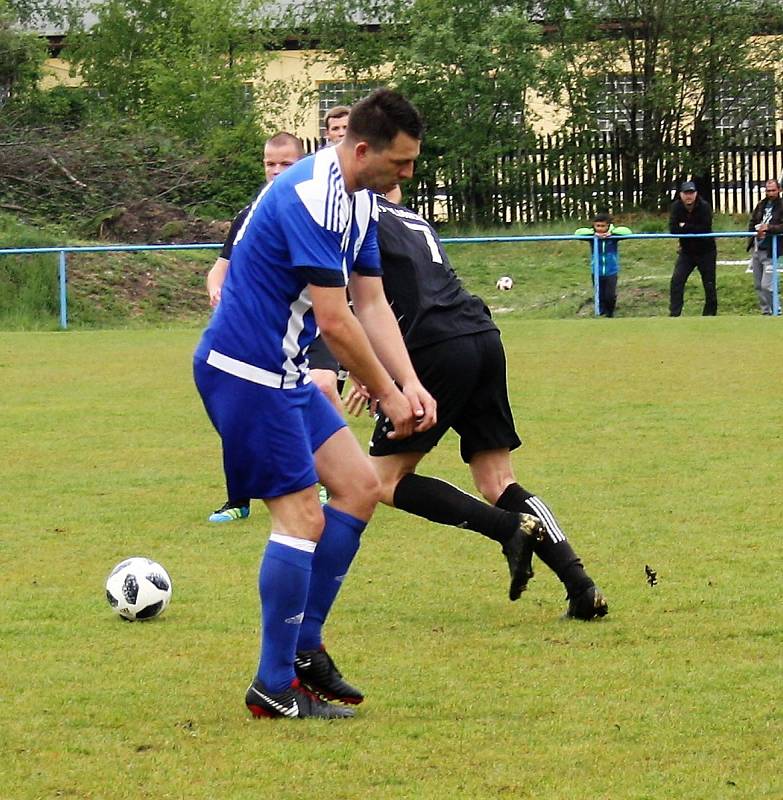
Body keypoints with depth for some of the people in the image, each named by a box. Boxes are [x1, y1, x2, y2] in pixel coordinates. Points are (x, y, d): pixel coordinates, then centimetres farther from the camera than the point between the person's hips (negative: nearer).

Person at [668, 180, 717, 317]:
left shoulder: (704, 207, -16)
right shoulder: (676, 207, -8)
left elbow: (705, 229, -26)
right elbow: (673, 229, -17)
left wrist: (685, 227, -20)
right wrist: (693, 229, -24)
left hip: (706, 251, -2)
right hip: (686, 252, 2)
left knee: (709, 285, 5)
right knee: (676, 280, -12)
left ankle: (710, 314, 18)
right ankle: (674, 314, -12)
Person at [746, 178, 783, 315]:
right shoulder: (761, 205, 12)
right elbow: (752, 223, 17)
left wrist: (768, 228, -24)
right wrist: (758, 231, -3)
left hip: (770, 251, -7)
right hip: (757, 250, 7)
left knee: (766, 286, -13)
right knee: (758, 285, 13)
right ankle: (765, 312, 24)